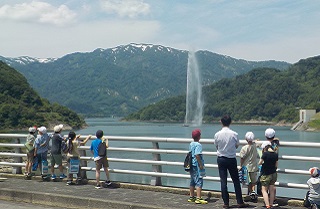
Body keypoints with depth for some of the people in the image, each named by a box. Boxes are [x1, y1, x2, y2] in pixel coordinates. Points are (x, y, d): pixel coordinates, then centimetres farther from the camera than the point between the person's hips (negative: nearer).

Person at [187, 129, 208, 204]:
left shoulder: (191, 144, 11)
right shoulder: (198, 145, -15)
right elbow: (197, 155, -24)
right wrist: (201, 164, -20)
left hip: (192, 165, 9)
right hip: (197, 165, -9)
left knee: (192, 181, 16)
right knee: (199, 181, -7)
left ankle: (191, 197, 24)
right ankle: (198, 198, -10)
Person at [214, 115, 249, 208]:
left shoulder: (217, 134, -9)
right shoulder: (234, 134, -10)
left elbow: (216, 146, 4)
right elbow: (237, 145, 4)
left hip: (221, 159, 1)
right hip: (231, 159, -1)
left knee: (223, 181, 5)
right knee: (236, 181, 9)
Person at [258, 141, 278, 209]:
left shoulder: (265, 154, -16)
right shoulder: (275, 154, 0)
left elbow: (260, 163, -10)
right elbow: (276, 165, 6)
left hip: (265, 175, -6)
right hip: (273, 174, 6)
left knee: (264, 190, 0)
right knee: (272, 190, 12)